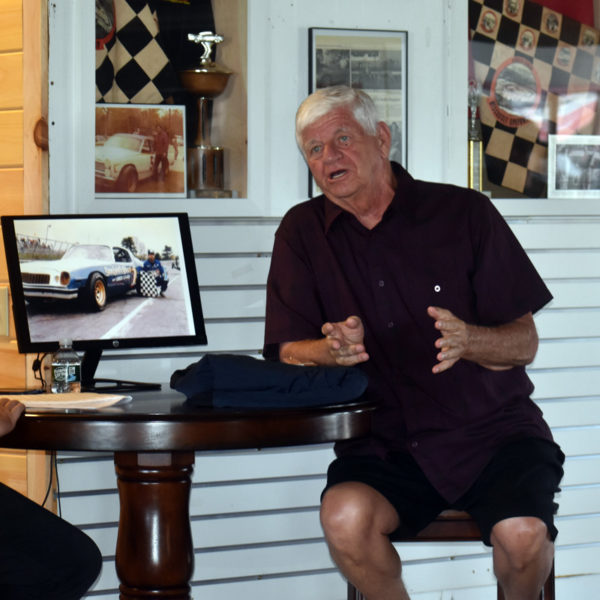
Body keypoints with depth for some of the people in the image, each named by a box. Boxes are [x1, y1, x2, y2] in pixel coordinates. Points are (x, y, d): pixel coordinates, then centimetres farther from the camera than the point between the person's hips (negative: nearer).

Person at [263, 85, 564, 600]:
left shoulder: (464, 213, 1)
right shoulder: (302, 232, 8)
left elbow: (524, 344, 1)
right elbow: (289, 352, 4)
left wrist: (467, 340, -21)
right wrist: (335, 350, -19)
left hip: (493, 430, -1)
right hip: (384, 442, 1)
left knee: (523, 535, -28)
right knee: (345, 517, -30)